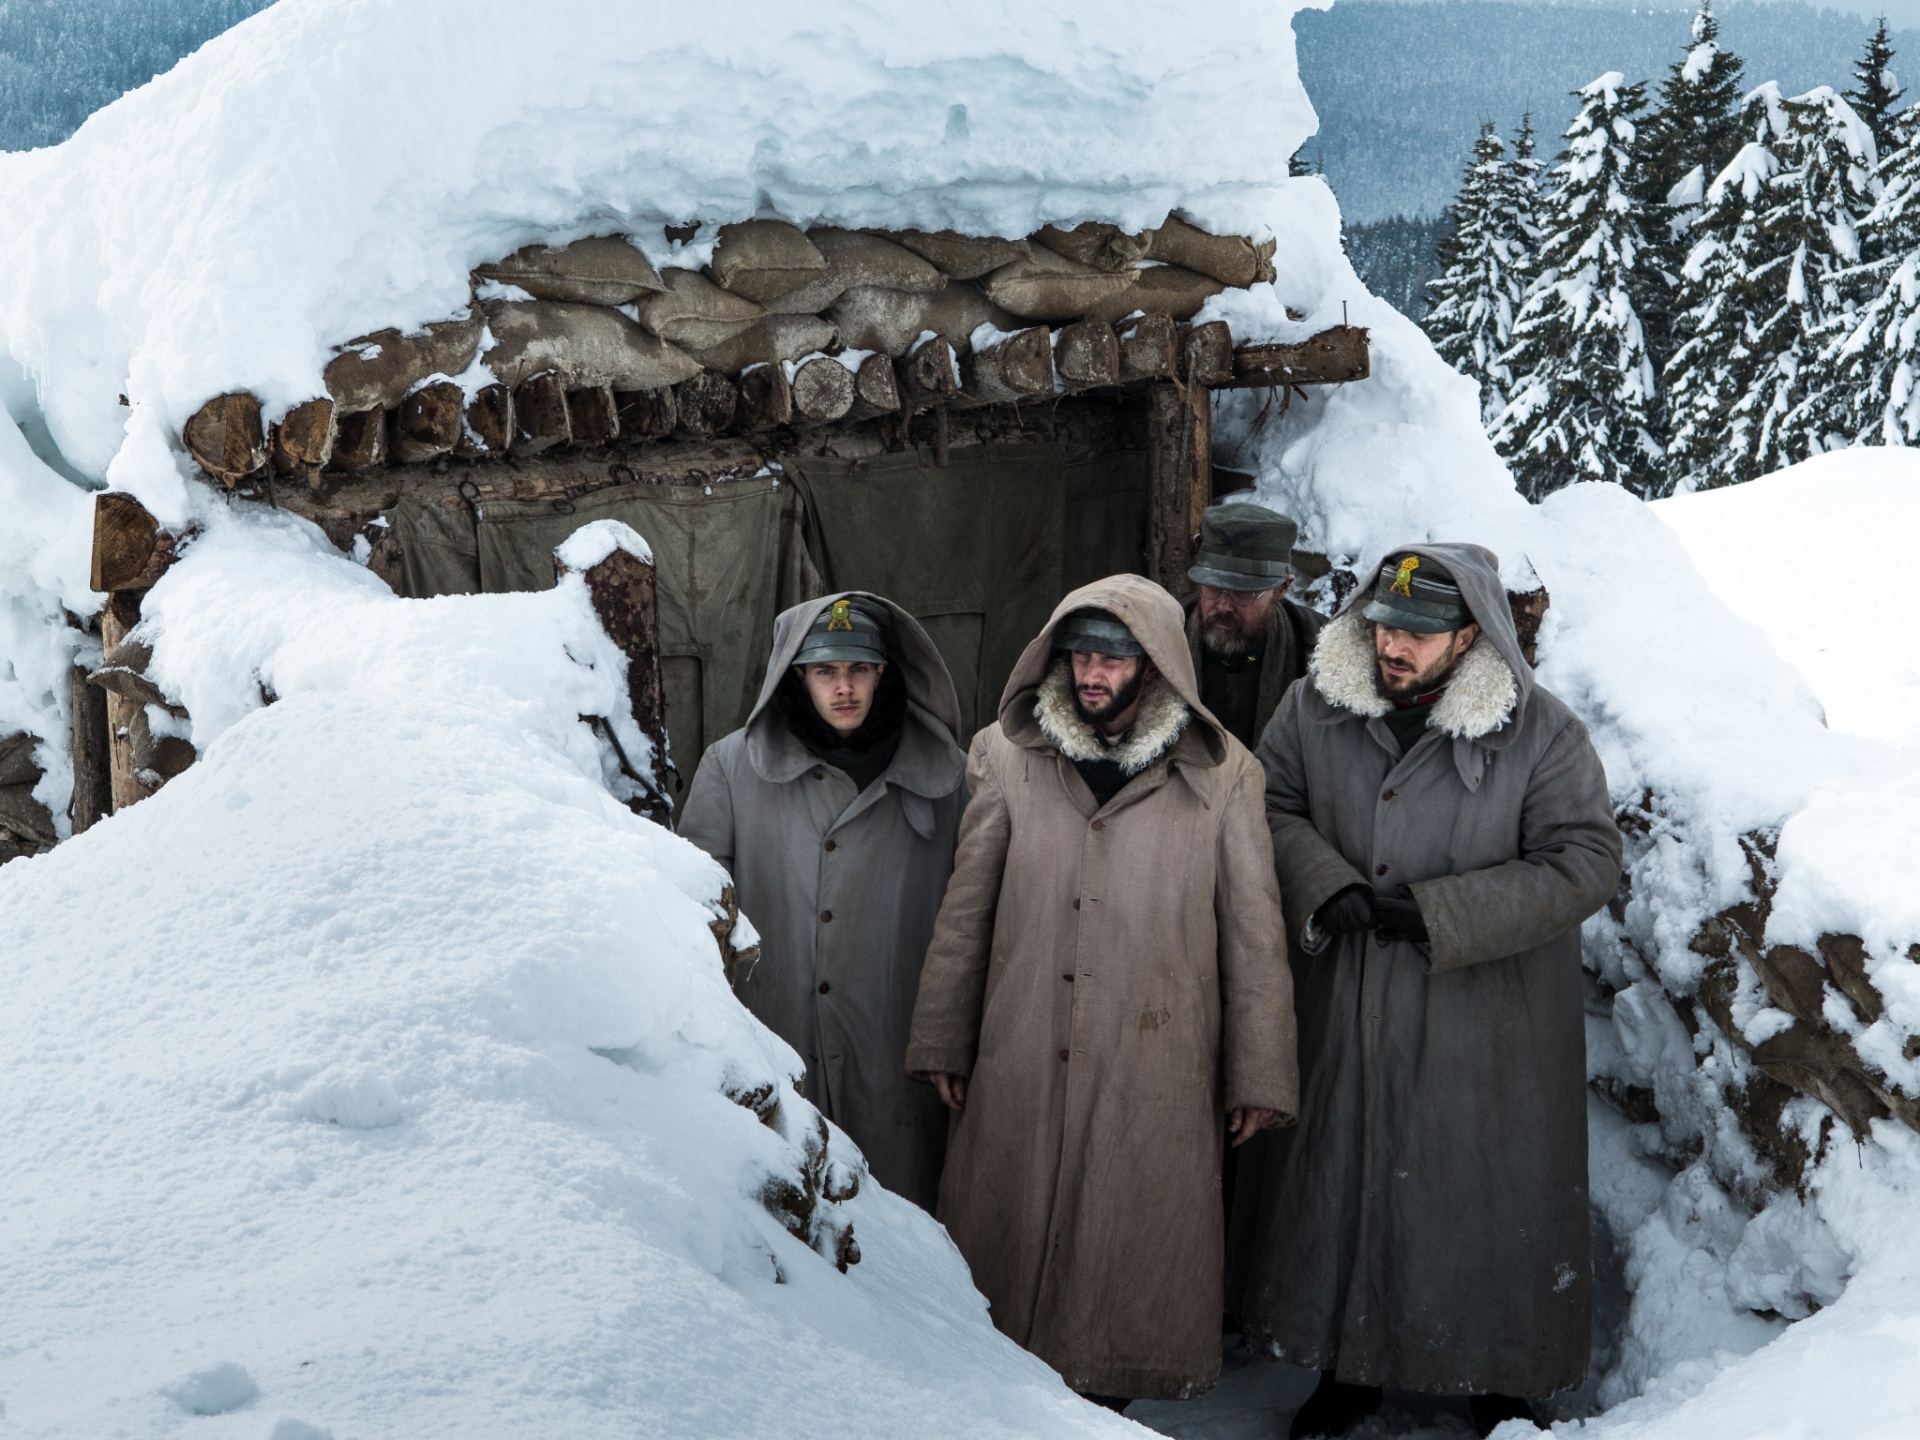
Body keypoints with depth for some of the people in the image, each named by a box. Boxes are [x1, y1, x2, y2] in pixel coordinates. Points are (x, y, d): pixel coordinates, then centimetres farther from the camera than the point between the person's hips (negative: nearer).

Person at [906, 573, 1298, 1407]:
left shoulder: (1220, 777, -1)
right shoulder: (1011, 758, 4)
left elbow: (1254, 937, 2)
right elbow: (965, 911, 9)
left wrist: (1258, 1077, 2)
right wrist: (942, 1040, 10)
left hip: (1155, 1078, -1)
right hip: (1021, 1065, 2)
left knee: (1132, 1256, 6)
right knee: (1009, 1242, 9)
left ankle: (1102, 1393, 24)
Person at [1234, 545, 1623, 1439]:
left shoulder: (1541, 733, -13)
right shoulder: (1317, 705, -3)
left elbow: (1583, 865, -14)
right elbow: (1272, 803, 6)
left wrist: (1437, 914, -21)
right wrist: (1324, 886, -14)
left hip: (1483, 1029, -3)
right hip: (1345, 1015, 3)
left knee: (1485, 1195, 8)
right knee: (1339, 1179, 15)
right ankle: (1347, 1367, 35)